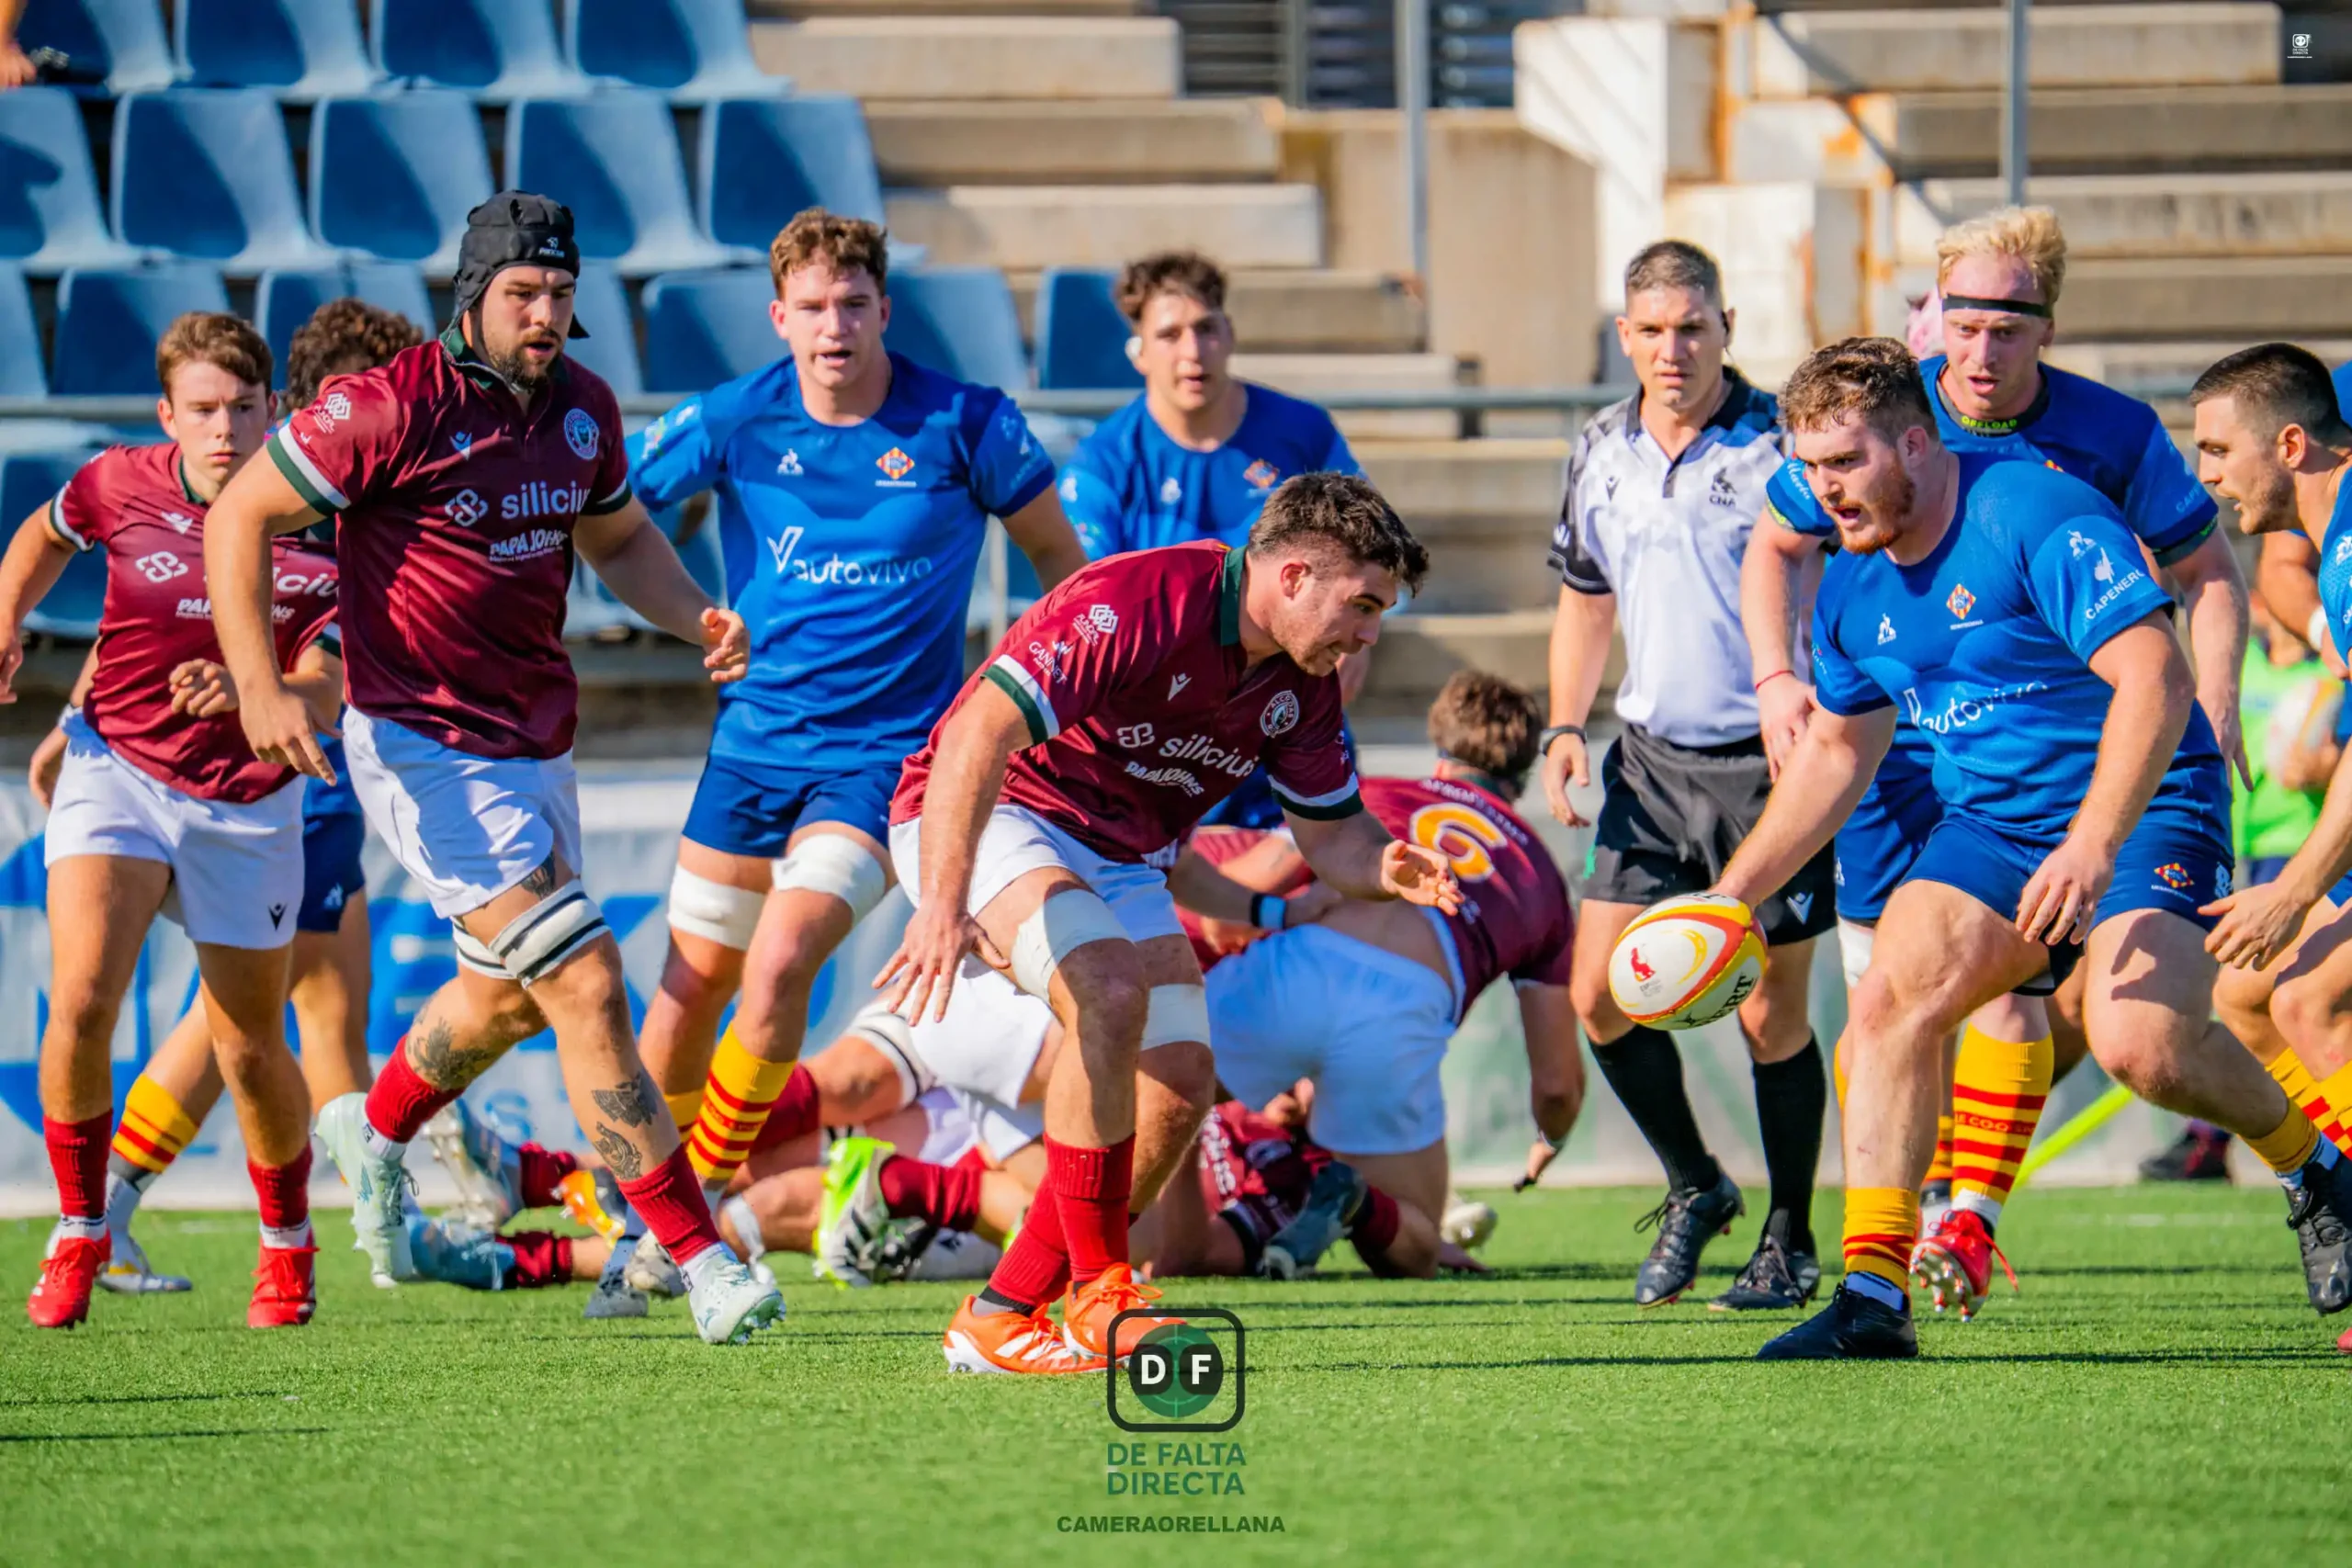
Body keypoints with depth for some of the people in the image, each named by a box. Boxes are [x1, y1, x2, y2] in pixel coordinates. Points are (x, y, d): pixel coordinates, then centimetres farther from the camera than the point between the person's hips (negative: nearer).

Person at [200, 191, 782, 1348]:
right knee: (585, 983, -17)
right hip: (426, 752, -8)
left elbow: (618, 539, 23)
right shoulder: (397, 407, -16)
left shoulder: (582, 409, 5)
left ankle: (375, 1130, 55)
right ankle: (701, 1262, -16)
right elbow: (239, 517, -12)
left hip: (537, 748, 8)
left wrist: (697, 619, 3)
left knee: (509, 993, 25)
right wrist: (256, 685, -22)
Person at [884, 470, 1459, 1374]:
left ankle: (999, 1320, 3)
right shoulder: (1137, 605, -28)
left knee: (1181, 1085, -6)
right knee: (1112, 990, -32)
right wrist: (944, 905, -44)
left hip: (1122, 857, 8)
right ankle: (1099, 1293, -22)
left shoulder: (1303, 684, -1)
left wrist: (1384, 870, -17)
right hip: (987, 820, -8)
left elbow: (1330, 833, 9)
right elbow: (979, 734, -34)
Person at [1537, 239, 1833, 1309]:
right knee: (1600, 992, 0)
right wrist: (1566, 727, 9)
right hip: (1651, 760, 5)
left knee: (1770, 1012, -1)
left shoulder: (1779, 447, -9)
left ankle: (1791, 1237, 15)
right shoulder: (1598, 455, 8)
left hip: (1767, 765, -5)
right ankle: (1693, 1189, 21)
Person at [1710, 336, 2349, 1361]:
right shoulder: (1853, 589, 6)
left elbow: (2156, 681, -27)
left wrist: (2093, 845, -35)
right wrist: (1732, 894, 15)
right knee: (1888, 1001, -17)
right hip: (1987, 824, 7)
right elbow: (1837, 749, 22)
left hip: (2140, 812, -7)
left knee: (2140, 1044, -27)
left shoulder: (2040, 518, -19)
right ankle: (1874, 1295, -15)